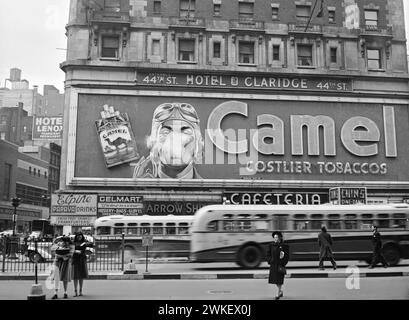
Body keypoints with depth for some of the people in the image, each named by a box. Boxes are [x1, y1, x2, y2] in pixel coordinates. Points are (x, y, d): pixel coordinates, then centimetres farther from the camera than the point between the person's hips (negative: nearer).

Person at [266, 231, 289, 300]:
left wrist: (283, 263, -11)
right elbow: (268, 253, 13)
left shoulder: (284, 246, -7)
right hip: (273, 264, 4)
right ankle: (280, 291, 29)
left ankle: (278, 294, 8)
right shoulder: (271, 245, 4)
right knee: (274, 279, 9)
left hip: (280, 264, -4)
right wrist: (269, 261, 0)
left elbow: (287, 256, -4)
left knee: (279, 279, -3)